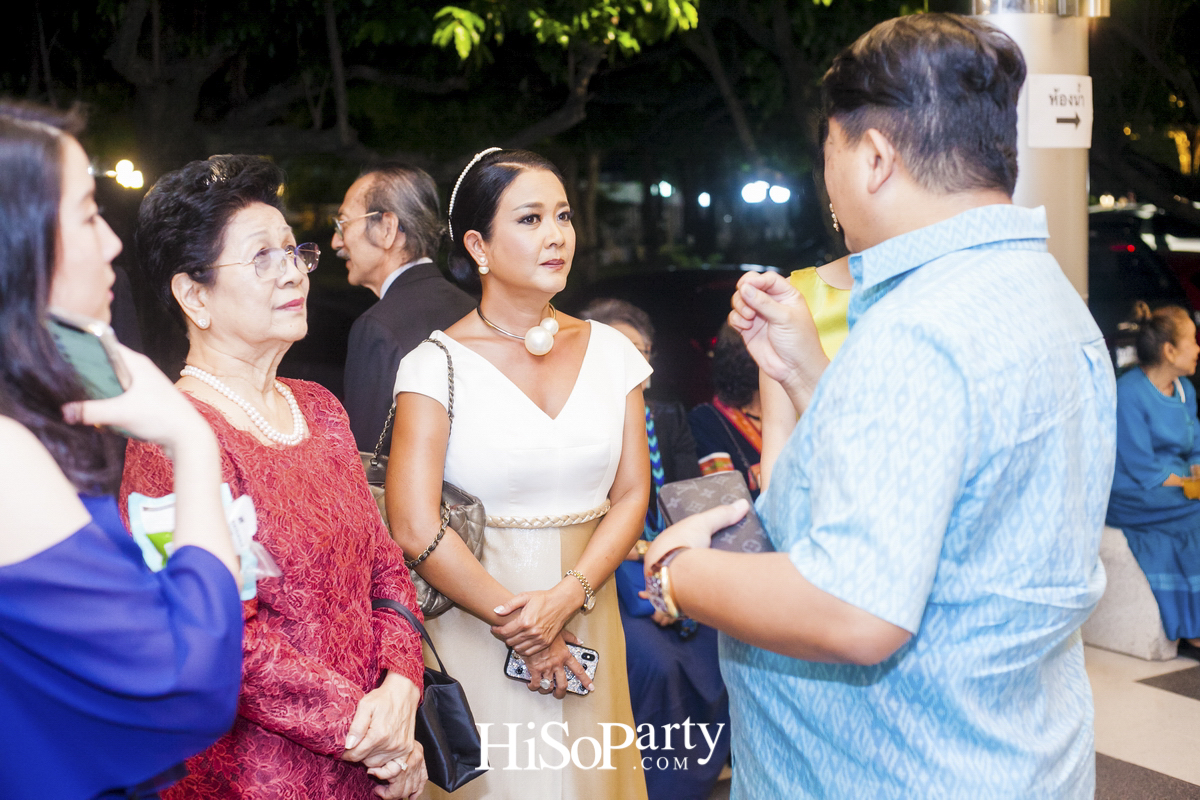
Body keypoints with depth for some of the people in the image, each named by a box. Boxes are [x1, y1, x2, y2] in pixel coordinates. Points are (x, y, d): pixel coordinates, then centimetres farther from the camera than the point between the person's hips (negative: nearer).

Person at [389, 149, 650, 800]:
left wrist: (566, 598, -13)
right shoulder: (438, 366, -10)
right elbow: (414, 531, -15)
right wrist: (517, 621, -10)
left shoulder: (609, 351, 3)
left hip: (588, 617, 4)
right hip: (474, 619, -4)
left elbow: (632, 495, 1)